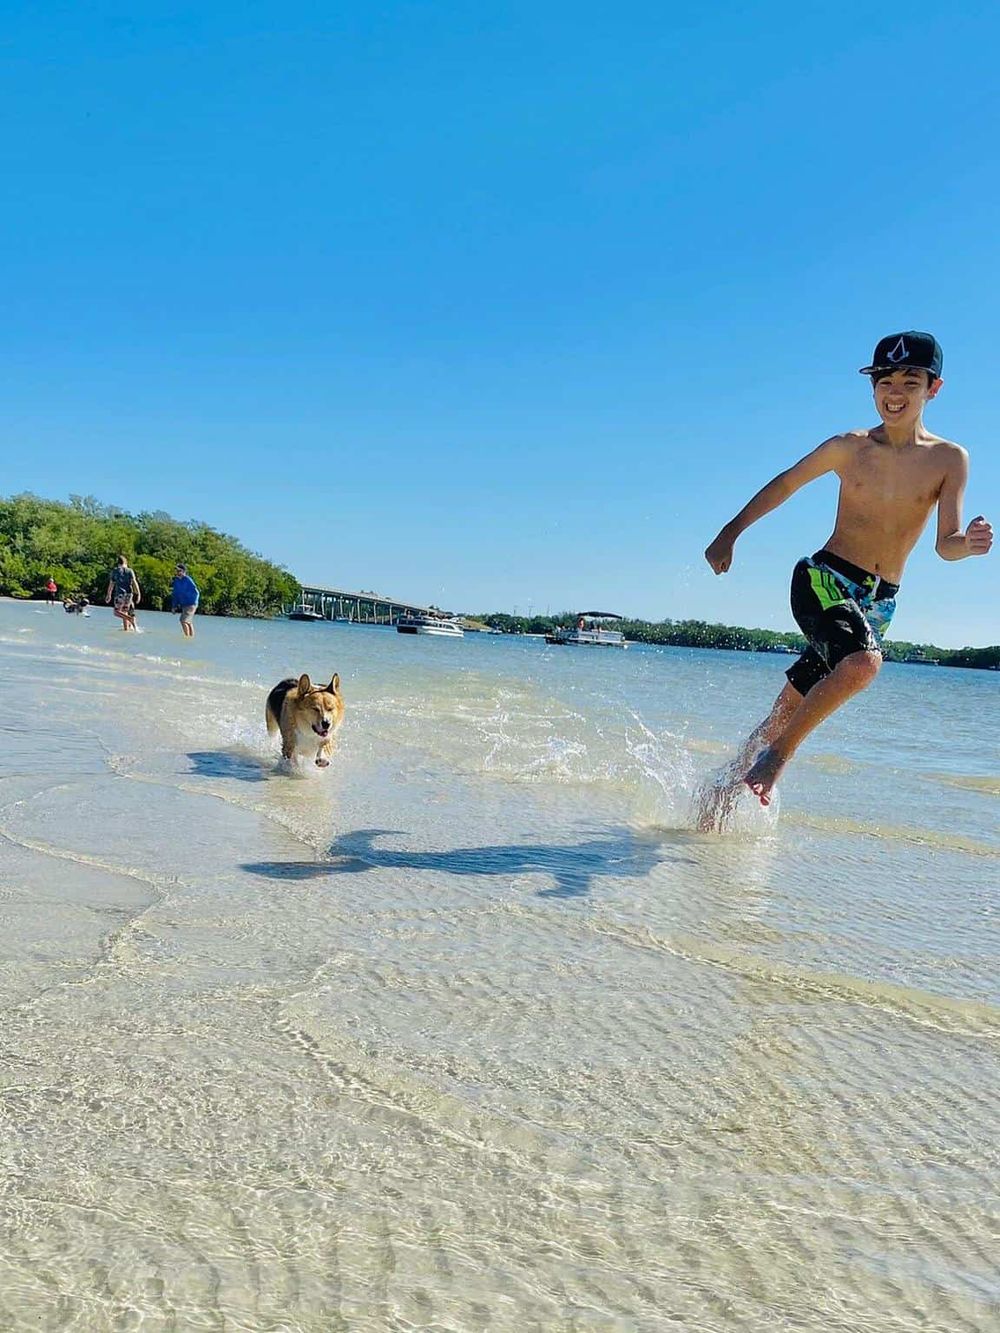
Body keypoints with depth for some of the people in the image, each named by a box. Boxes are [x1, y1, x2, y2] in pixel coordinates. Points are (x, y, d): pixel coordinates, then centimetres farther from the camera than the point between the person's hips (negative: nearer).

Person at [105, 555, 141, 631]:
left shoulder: (115, 571, 1)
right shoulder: (130, 571, 5)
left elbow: (111, 584, 3)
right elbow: (134, 582, -2)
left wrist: (108, 594, 13)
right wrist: (138, 594, -3)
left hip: (120, 594, -4)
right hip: (129, 594, 4)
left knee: (117, 612, 1)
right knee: (124, 612, 13)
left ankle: (130, 619, -20)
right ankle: (126, 628, 7)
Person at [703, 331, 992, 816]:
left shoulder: (950, 460, 1)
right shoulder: (850, 447, 0)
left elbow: (945, 544, -5)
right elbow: (786, 482, 13)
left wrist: (968, 544, -29)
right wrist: (730, 533, 11)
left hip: (879, 602, 2)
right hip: (823, 579, -2)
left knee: (788, 712, 5)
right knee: (863, 662, -33)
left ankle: (730, 792, 21)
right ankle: (776, 755, -17)